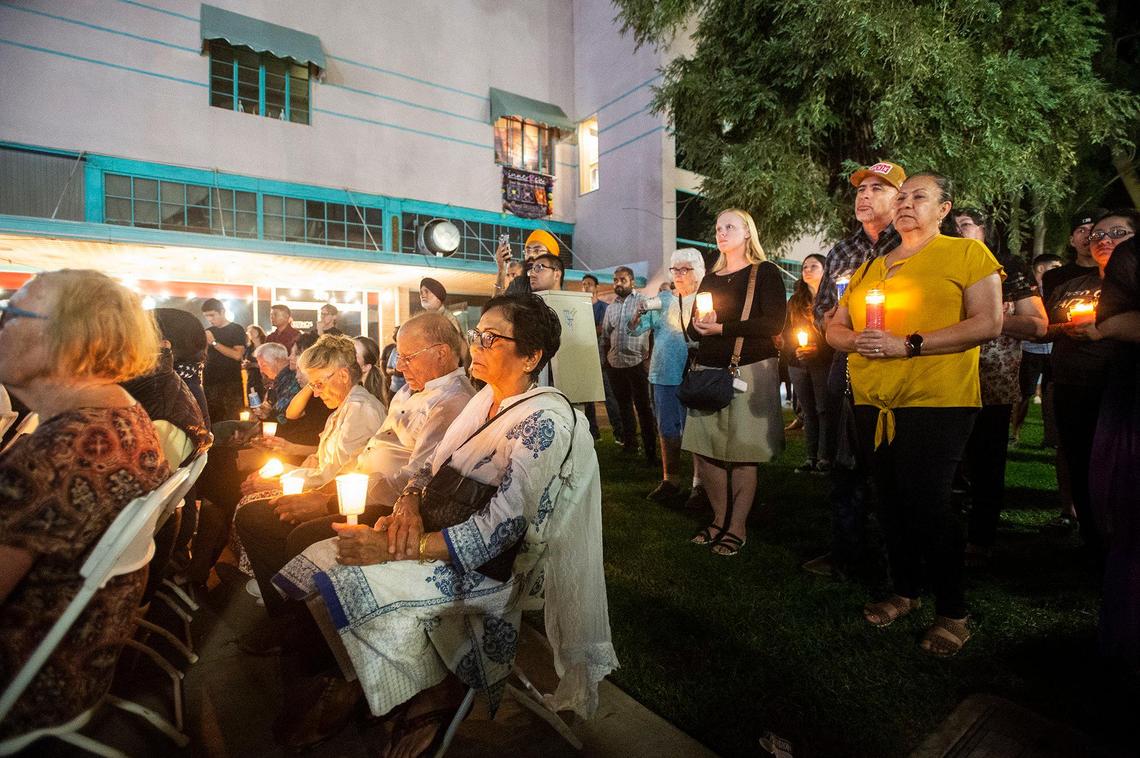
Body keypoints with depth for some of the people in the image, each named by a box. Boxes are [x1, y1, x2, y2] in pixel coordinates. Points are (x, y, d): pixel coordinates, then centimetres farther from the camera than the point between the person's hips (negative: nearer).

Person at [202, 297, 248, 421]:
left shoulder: (236, 329, -1)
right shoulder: (208, 332, 14)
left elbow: (237, 355, -14)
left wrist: (214, 342, -15)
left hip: (231, 383, -5)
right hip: (210, 383, 5)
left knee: (231, 421, -6)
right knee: (211, 421, 1)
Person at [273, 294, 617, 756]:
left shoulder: (544, 419, -19)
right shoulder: (487, 398, 7)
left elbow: (499, 528, -23)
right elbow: (436, 466, 11)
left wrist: (401, 548, -23)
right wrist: (409, 502, -10)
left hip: (493, 565, -8)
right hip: (437, 534, 8)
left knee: (344, 579, -16)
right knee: (326, 559, -6)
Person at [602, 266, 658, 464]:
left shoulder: (643, 301, -2)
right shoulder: (611, 307, 14)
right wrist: (604, 360, 15)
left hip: (636, 362, -6)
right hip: (615, 364, 6)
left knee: (643, 407, -3)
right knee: (624, 405, 14)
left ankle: (650, 450, 4)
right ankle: (629, 444, 27)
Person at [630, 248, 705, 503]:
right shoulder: (662, 300, 12)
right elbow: (636, 329, 8)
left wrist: (700, 344, -22)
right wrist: (639, 313, -12)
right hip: (662, 374, 4)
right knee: (667, 430, 11)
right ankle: (670, 482, 23)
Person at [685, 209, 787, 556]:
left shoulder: (765, 273, 2)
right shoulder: (710, 278, 19)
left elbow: (773, 323, -11)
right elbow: (694, 330, 18)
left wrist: (722, 328, -15)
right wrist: (698, 326, -6)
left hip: (750, 370, -5)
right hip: (709, 371, 6)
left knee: (742, 452, -4)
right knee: (704, 449, 2)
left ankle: (737, 528, 8)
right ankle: (720, 519, 17)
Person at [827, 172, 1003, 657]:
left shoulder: (967, 253, 2)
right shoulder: (869, 268, 17)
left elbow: (989, 323, -10)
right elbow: (834, 328, 17)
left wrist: (907, 345, -17)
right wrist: (857, 340, -6)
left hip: (936, 401, -5)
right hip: (873, 403, 6)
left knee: (926, 503, -6)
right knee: (891, 501, 12)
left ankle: (953, 611, 15)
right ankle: (905, 590, 31)